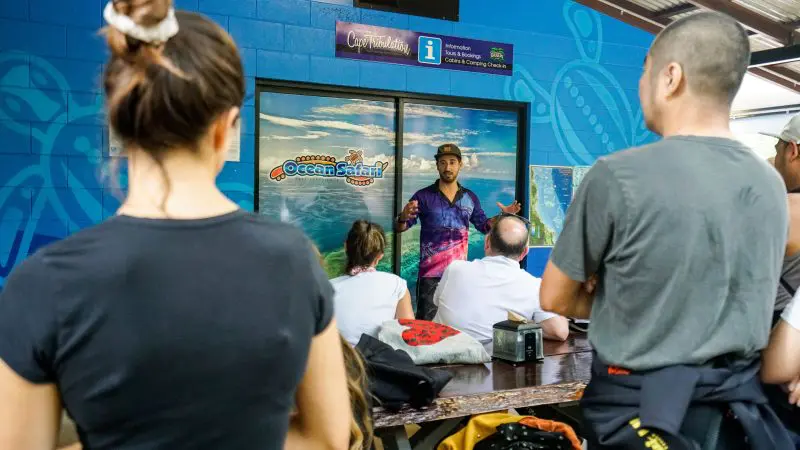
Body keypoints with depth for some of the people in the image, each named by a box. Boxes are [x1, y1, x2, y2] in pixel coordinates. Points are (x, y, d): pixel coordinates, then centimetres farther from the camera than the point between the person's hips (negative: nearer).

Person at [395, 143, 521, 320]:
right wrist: (403, 217, -27)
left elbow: (484, 225, 18)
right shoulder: (423, 196, -3)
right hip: (431, 274, -3)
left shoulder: (470, 197, 8)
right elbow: (399, 228, -4)